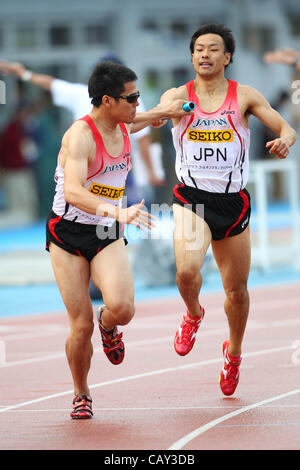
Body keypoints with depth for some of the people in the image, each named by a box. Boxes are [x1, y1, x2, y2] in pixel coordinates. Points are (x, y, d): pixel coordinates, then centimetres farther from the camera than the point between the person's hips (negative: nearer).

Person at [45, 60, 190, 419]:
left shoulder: (124, 126, 3)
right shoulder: (80, 135, -20)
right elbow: (73, 191, -36)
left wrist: (162, 113, 26)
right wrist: (117, 212, -48)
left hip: (107, 235, 5)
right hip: (68, 234, -4)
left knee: (122, 307, -22)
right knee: (81, 327, -6)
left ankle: (107, 324, 16)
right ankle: (80, 395, 19)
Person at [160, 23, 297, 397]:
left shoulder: (244, 97, 1)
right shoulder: (178, 96, 1)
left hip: (233, 201, 1)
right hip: (192, 198, -1)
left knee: (237, 289, 10)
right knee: (187, 271, -26)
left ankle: (233, 352, 38)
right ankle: (193, 315, 10)